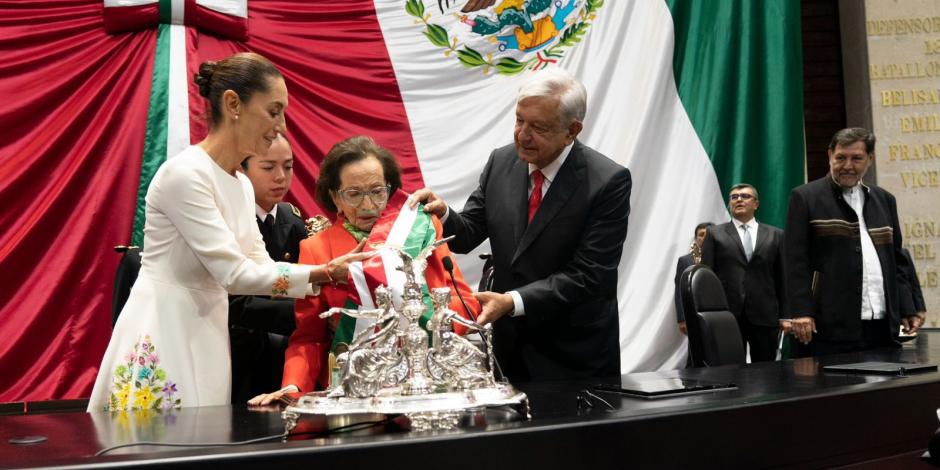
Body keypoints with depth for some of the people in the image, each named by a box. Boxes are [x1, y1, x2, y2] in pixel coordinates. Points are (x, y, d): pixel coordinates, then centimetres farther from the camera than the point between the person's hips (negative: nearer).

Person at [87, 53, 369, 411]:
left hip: (206, 334, 8)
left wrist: (331, 271, -1)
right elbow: (233, 274, -21)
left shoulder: (242, 185, 10)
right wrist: (322, 273, -23)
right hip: (161, 339, -8)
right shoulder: (185, 173, -17)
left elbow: (260, 265, 11)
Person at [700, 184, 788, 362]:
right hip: (726, 315, -1)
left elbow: (783, 277, 9)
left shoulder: (775, 235, 12)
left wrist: (785, 315, 3)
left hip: (765, 316, 1)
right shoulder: (715, 234, 8)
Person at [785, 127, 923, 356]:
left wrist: (907, 309, 11)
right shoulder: (806, 198, 2)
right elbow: (796, 262, -5)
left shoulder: (884, 200, 18)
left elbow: (896, 260, 21)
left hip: (883, 327, 5)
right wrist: (801, 312, -14)